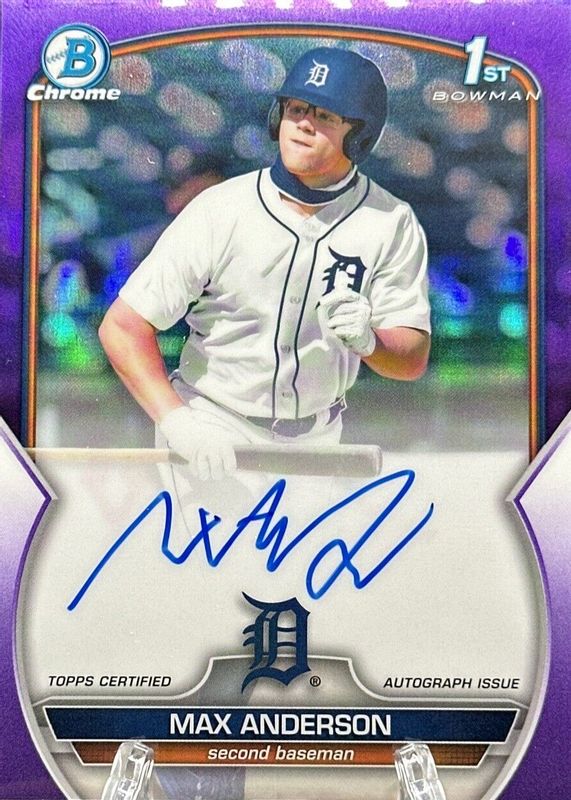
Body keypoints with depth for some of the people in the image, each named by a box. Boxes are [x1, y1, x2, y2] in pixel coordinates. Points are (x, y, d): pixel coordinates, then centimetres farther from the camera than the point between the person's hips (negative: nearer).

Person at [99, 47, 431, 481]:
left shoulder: (392, 224, -11)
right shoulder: (222, 209, -17)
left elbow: (414, 359, -13)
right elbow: (122, 327, -17)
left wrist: (367, 340, -35)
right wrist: (178, 421, -28)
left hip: (315, 436, 3)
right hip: (212, 427, -2)